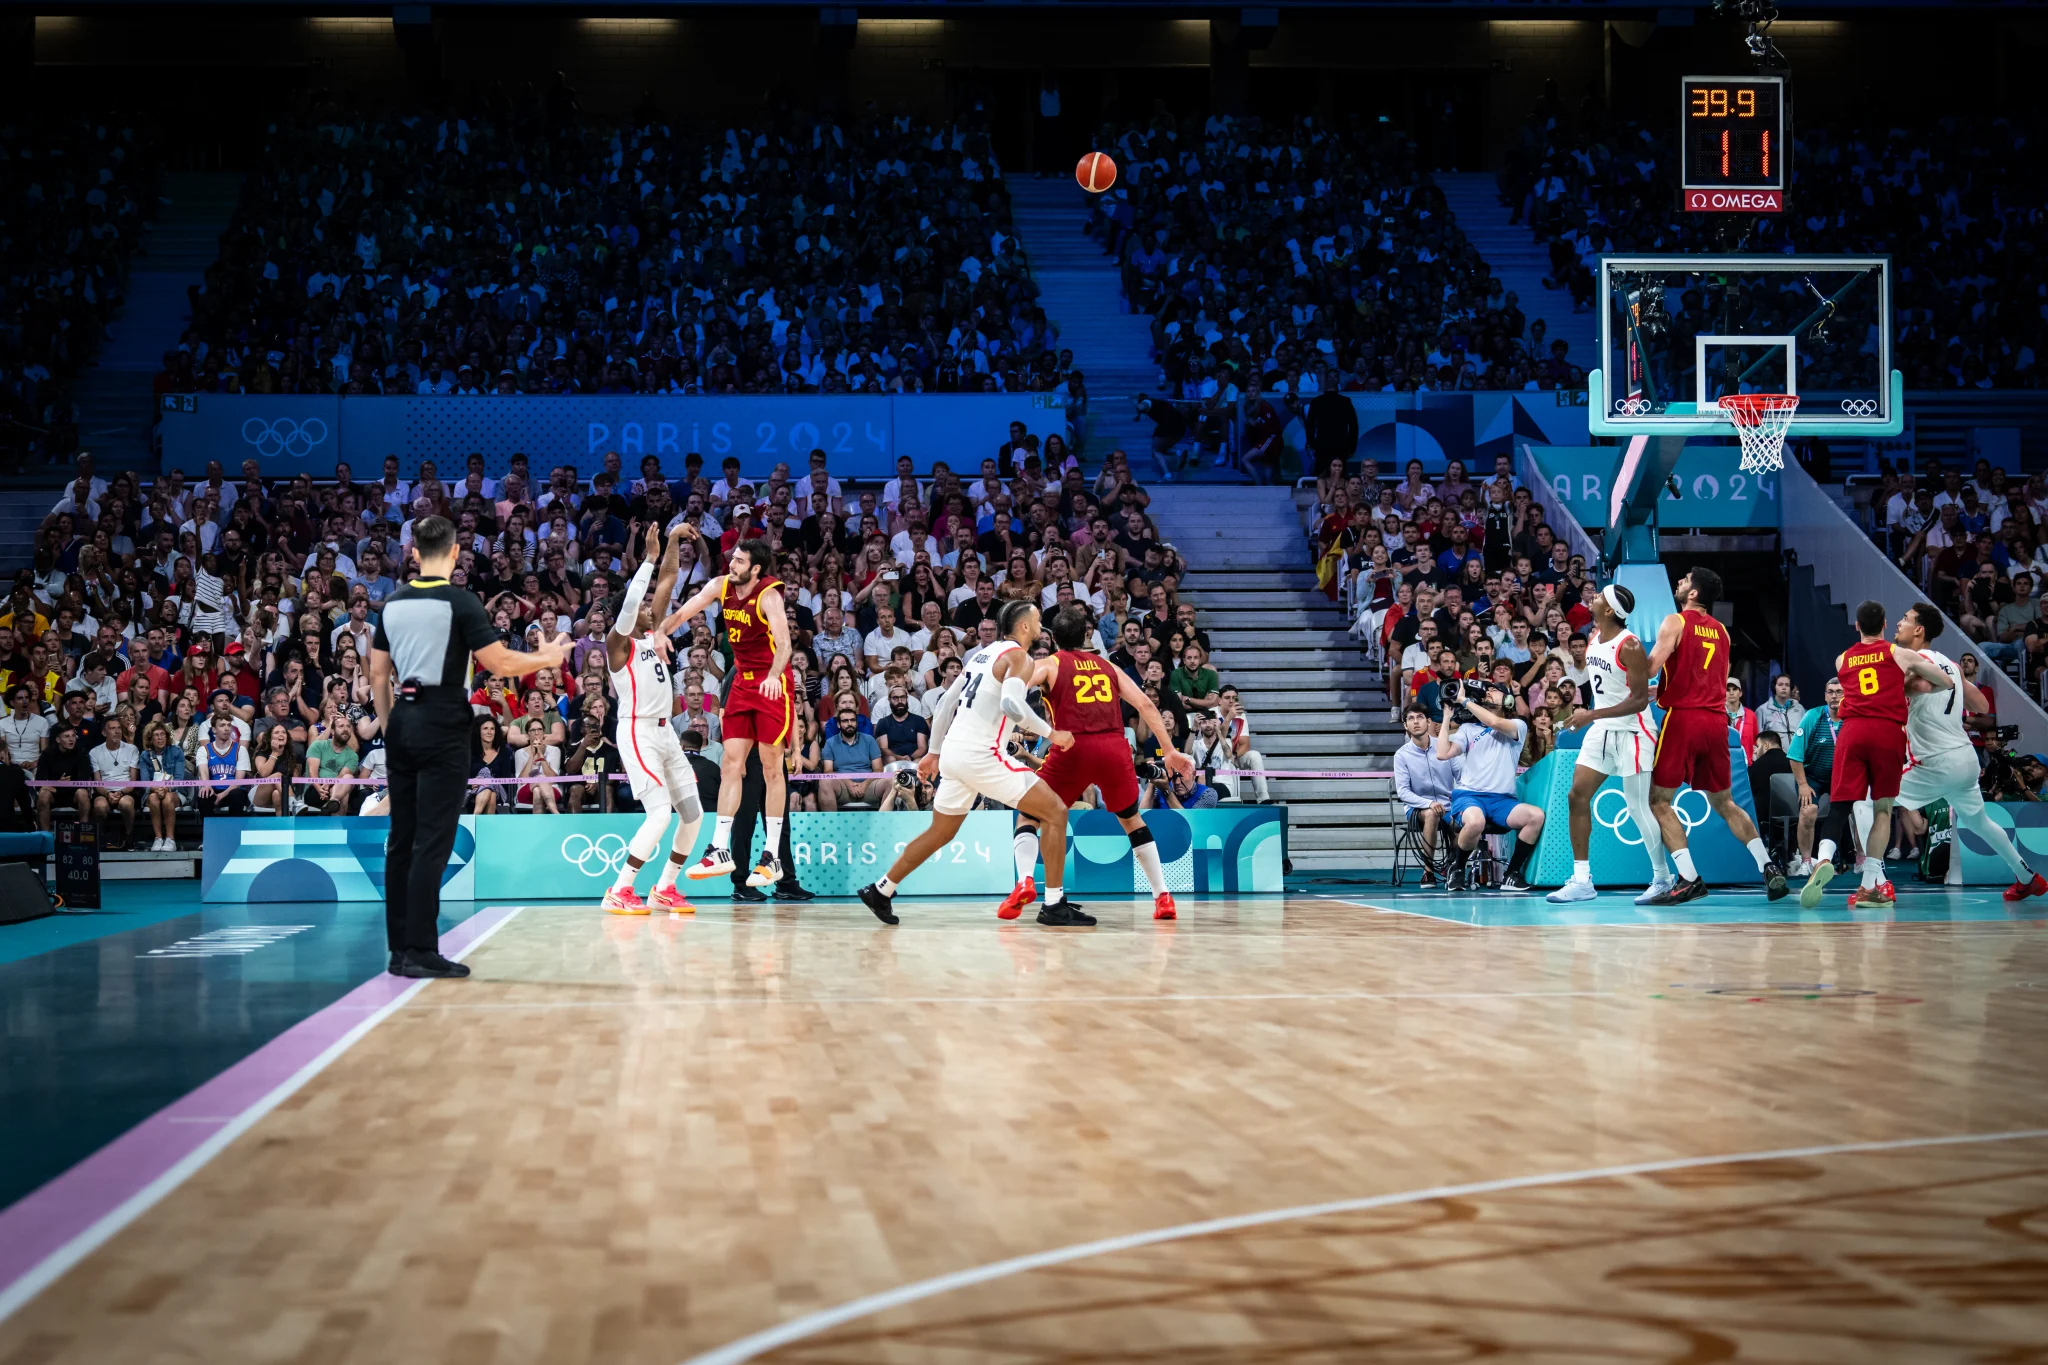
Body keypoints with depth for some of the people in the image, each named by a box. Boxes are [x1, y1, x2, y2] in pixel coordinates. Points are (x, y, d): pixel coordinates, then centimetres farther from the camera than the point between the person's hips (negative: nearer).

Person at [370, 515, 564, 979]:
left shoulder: (393, 603, 10)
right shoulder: (459, 601, -8)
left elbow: (377, 673, 14)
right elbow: (501, 663, -13)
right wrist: (546, 658, 4)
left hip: (403, 722, 6)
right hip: (443, 726, -6)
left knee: (402, 838, 9)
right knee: (432, 842, -6)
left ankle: (400, 949, 12)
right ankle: (421, 951, -7)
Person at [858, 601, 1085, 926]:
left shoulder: (983, 653, 19)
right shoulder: (1018, 657, -7)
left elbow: (945, 703, 21)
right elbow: (1011, 705, -27)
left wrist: (935, 751, 27)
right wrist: (1052, 733, -16)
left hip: (953, 752, 9)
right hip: (981, 755, -9)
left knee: (940, 832, 24)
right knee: (1055, 812, -3)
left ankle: (881, 891, 29)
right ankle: (1053, 905, -5)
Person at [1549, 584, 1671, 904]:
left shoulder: (1629, 646, -20)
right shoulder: (1593, 638, 5)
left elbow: (1640, 699, -21)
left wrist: (1591, 715, -24)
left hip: (1632, 731, -8)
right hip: (1602, 730, 8)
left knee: (1638, 808, -2)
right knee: (1578, 795, -1)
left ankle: (1662, 878, 16)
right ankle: (1582, 881, 2)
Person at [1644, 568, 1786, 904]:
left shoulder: (1675, 622, -3)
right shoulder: (1721, 630, 18)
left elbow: (1650, 667, -15)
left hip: (1683, 717, -7)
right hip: (1717, 720, 7)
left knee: (1659, 800, -2)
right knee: (1724, 803, 18)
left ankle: (1689, 879, -13)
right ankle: (1769, 868, 7)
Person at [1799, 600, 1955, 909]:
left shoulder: (1841, 660, 21)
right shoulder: (1899, 654, 14)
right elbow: (1948, 683, 21)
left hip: (1852, 731, 1)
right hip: (1888, 732, -1)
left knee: (1841, 805, -1)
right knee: (1882, 809, 6)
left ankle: (1823, 859, -29)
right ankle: (1870, 887, -1)